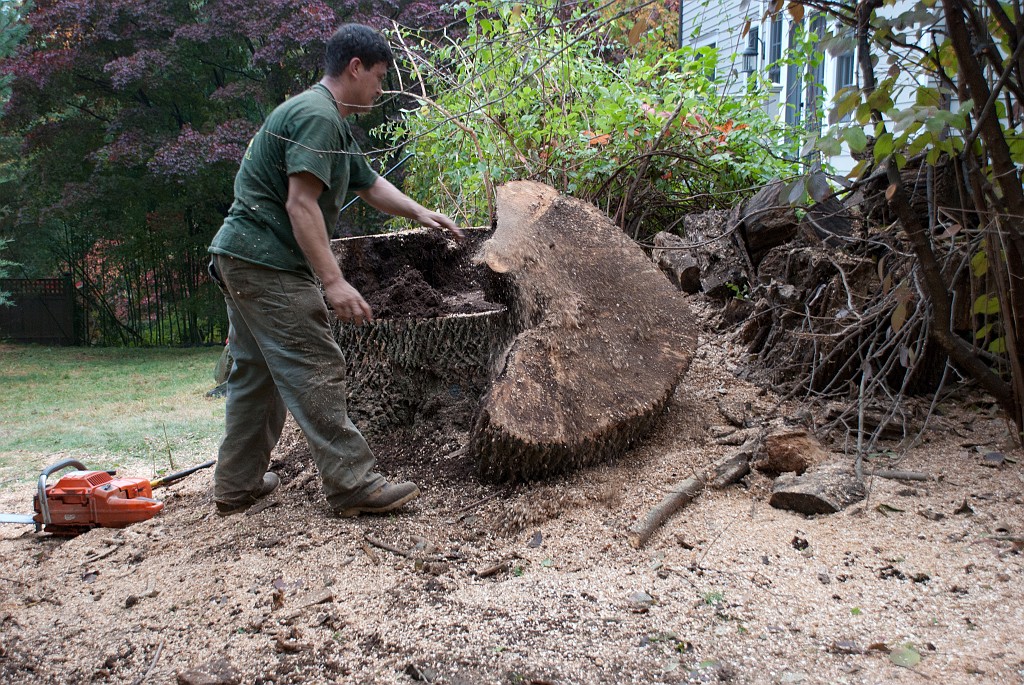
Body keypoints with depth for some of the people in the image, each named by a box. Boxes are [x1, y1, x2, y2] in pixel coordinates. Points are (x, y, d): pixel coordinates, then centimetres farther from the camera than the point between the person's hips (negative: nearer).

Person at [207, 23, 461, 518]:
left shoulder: (334, 124, 20)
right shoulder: (317, 115, -14)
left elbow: (370, 184, 30)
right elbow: (300, 203, -24)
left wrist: (420, 214, 22)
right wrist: (334, 282, -27)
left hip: (240, 259, 11)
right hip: (267, 261, -11)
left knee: (255, 373, 15)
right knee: (315, 370, -9)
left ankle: (237, 487, 24)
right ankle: (353, 485, -5)